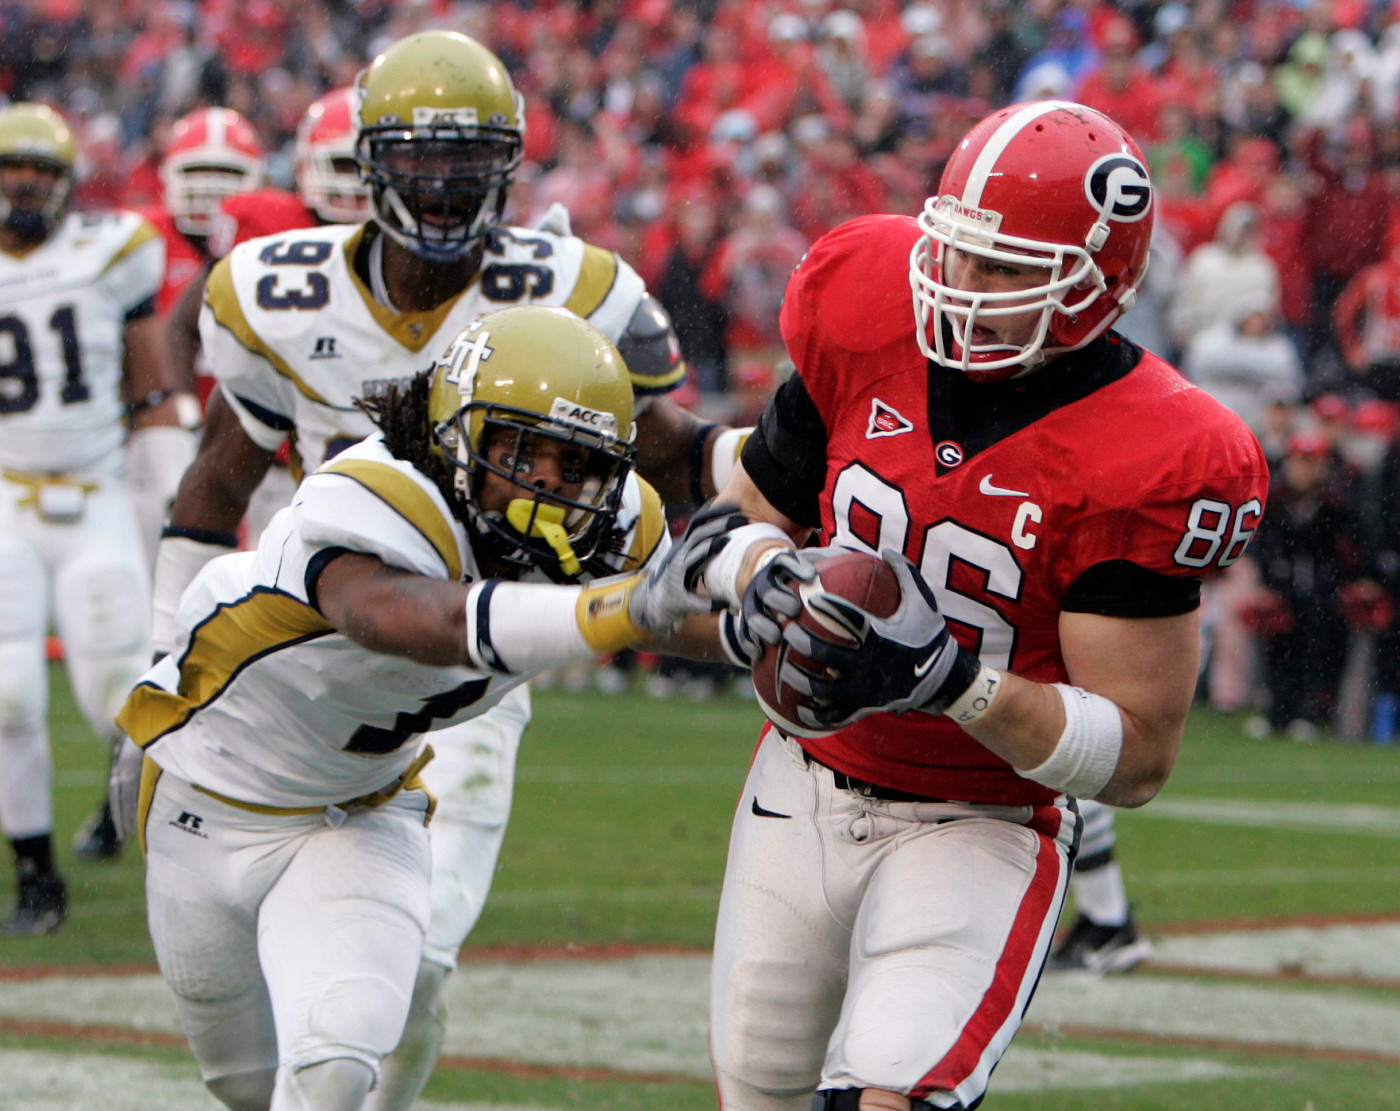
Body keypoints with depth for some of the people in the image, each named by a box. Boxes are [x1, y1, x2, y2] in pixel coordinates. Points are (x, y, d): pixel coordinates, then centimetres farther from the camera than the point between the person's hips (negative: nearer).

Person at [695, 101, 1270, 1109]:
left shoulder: (1145, 464, -23)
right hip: (805, 788, 5)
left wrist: (947, 678, -33)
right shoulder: (867, 320, -9)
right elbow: (750, 512, 7)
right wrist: (765, 579, -17)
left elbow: (1139, 758, -20)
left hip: (979, 829, -5)